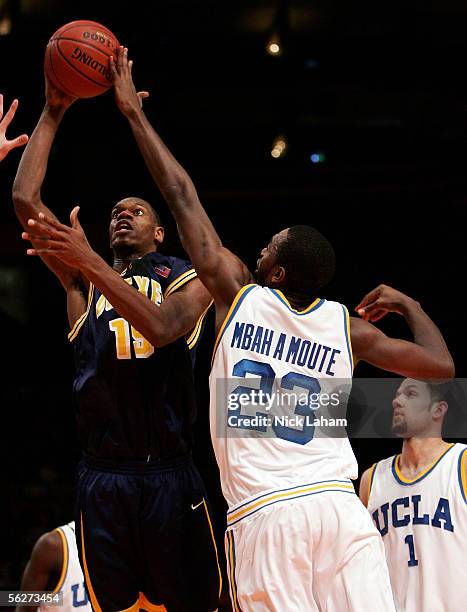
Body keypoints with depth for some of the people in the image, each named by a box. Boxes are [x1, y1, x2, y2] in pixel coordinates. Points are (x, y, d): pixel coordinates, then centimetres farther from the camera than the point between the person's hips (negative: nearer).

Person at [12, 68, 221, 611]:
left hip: (169, 474, -2)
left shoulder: (187, 277, 8)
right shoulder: (83, 281, 16)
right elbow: (25, 199, 7)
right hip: (101, 478, 3)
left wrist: (89, 260, -21)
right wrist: (53, 113, 7)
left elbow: (161, 327, -15)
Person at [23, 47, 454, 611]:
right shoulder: (347, 327, 9)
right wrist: (409, 305, 31)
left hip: (263, 515, -2)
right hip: (338, 506, 2)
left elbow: (182, 197, 10)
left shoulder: (240, 295, 5)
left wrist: (133, 112, 16)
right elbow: (441, 365, 14)